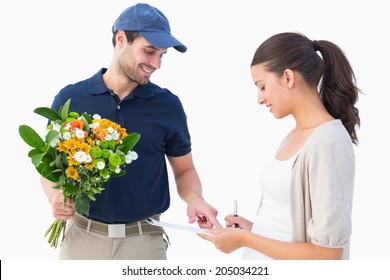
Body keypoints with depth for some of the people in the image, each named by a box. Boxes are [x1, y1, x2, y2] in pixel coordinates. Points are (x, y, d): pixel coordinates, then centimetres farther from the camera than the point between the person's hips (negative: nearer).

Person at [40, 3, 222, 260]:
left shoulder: (169, 105, -2)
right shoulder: (69, 99, -2)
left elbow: (184, 169, 6)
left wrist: (194, 199, -15)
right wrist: (55, 196, -14)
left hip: (145, 239, 0)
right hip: (82, 236, 0)